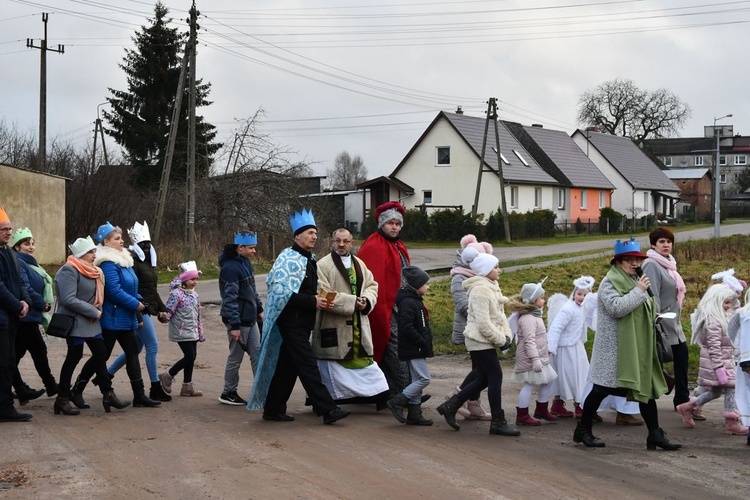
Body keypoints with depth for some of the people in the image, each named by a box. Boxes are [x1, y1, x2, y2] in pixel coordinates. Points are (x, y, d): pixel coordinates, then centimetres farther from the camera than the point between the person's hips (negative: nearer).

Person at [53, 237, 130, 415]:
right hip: (75, 322, -9)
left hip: (91, 321, 9)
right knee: (74, 357, -2)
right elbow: (69, 300, -26)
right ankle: (62, 399, 9)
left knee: (100, 354, 8)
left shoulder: (91, 271, 11)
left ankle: (108, 395, 14)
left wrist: (97, 311, 2)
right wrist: (94, 312, -19)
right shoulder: (69, 271, -17)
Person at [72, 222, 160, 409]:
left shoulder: (123, 259, 12)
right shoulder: (108, 263, -18)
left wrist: (136, 301, 8)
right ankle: (77, 391, 12)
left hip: (126, 318, 9)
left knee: (132, 353, 8)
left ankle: (139, 395, 11)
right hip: (112, 318, -9)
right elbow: (114, 290, -25)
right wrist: (136, 304, -18)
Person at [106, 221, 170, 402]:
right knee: (152, 346, -8)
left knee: (136, 348, 15)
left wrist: (161, 309, 16)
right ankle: (155, 389, -1)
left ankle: (105, 376, 26)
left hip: (147, 311, 10)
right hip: (139, 312, -10)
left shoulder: (149, 263, 17)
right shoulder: (132, 263, -13)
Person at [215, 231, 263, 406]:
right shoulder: (230, 267, -19)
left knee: (257, 354, 7)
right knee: (236, 357, 3)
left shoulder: (246, 263, 9)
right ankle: (228, 393, 16)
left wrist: (259, 309, 19)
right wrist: (234, 325, -22)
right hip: (238, 320, -9)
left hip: (250, 319, 9)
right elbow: (230, 298, -22)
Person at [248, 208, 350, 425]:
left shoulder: (309, 259, 16)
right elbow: (284, 293, -21)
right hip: (291, 323, -10)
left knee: (288, 366, 12)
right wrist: (312, 301, -20)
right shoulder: (289, 259, -13)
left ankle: (273, 409, 20)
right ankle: (328, 410, -12)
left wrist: (319, 301, 8)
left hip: (302, 323, 10)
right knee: (307, 365, -10)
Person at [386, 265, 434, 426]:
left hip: (416, 349, 10)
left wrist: (425, 343, 12)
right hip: (413, 350, -10)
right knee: (424, 379, -10)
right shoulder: (408, 303, -18)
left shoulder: (416, 301, 15)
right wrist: (422, 342, -19)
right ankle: (397, 402, -6)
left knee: (418, 380, 11)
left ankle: (414, 414, 15)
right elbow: (406, 327, -25)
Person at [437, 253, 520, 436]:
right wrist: (501, 340, -17)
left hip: (483, 341, 10)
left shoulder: (491, 287, 15)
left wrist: (507, 335, 1)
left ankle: (450, 406, 19)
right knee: (496, 377, -6)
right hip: (480, 341, -10)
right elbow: (483, 322, -23)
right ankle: (498, 422, 1)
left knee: (483, 379, 12)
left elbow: (499, 314, 15)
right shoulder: (480, 290, -18)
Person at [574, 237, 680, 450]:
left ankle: (655, 434, 5)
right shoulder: (610, 282, -10)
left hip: (637, 348, 8)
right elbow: (616, 307, -26)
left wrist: (653, 317, 11)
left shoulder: (635, 281, 17)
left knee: (646, 388, 3)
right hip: (614, 349, -8)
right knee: (602, 389, 0)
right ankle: (583, 430, 12)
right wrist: (639, 291, -21)